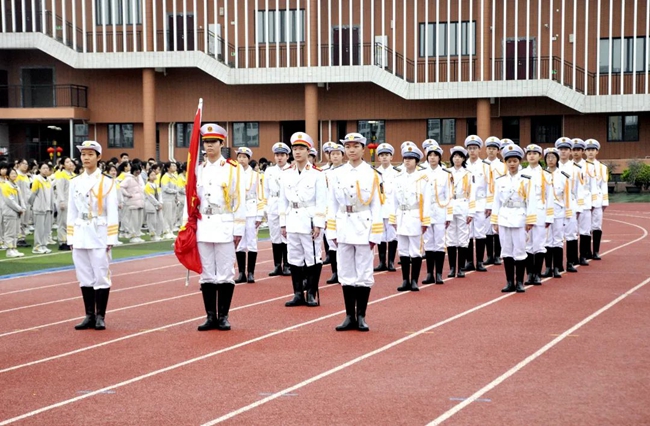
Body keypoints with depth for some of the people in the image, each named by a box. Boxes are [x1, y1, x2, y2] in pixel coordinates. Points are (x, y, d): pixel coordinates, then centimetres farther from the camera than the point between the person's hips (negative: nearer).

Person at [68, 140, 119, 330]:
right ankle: (90, 316, 15)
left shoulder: (107, 182, -2)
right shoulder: (75, 182, 9)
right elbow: (71, 212, 12)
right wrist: (71, 238, 8)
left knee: (101, 276, -2)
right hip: (80, 236, 4)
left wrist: (111, 239, -8)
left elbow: (112, 212, -4)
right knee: (85, 277, 8)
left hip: (99, 235, -4)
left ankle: (100, 317, 6)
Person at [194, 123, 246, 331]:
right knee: (207, 274, 6)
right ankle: (211, 316, 13)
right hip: (203, 227, 3)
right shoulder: (198, 170, 10)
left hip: (225, 227, -3)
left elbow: (239, 201, -2)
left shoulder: (233, 169, 0)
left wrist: (238, 230, -5)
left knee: (225, 274, 0)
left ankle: (223, 316, 10)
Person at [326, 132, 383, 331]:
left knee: (364, 273, 2)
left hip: (364, 226, -2)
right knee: (346, 273, 6)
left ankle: (361, 317, 11)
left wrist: (375, 234, -6)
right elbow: (332, 205, 7)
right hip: (344, 227, 3)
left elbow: (376, 206, -2)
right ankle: (350, 317, 14)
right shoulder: (338, 175, 5)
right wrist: (332, 231, 2)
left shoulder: (371, 175, -1)